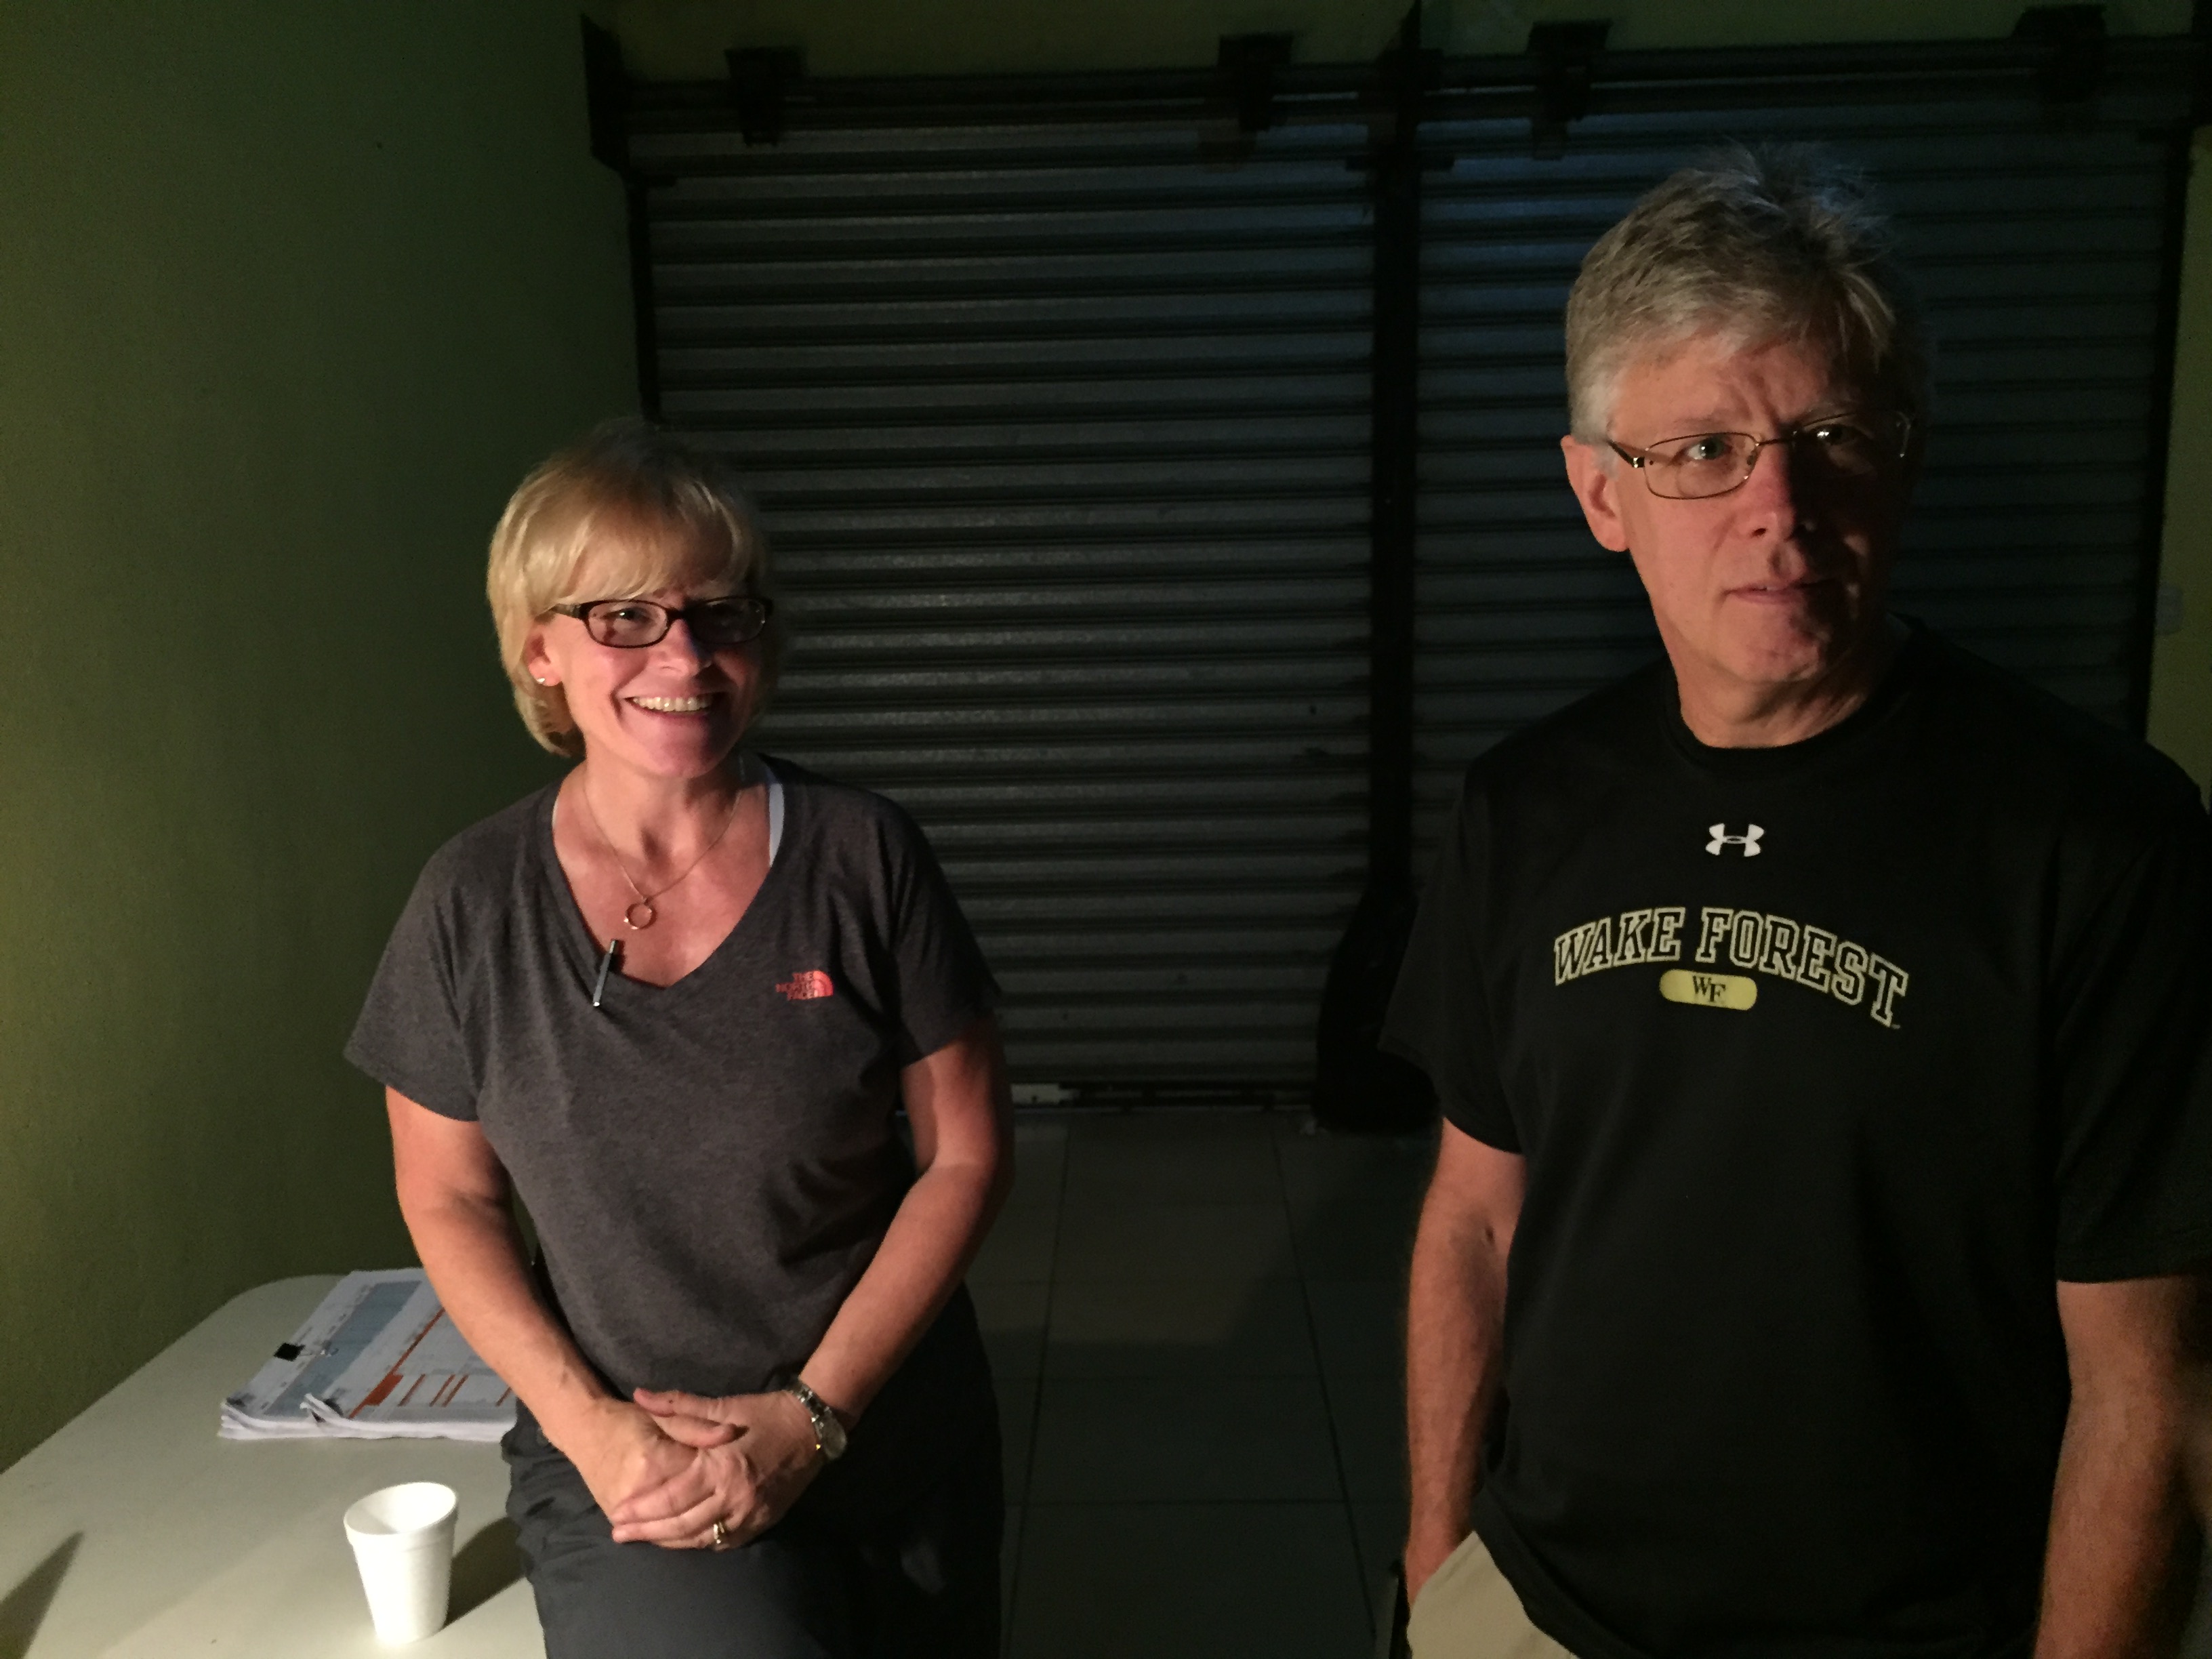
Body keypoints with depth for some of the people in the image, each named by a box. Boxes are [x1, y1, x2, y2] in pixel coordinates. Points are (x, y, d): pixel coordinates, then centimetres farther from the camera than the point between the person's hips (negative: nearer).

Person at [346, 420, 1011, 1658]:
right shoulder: (476, 901, -8)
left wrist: (813, 1414, -12)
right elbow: (449, 1197, 2)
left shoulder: (861, 857, -12)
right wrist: (582, 1419, -10)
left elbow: (968, 1152, -7)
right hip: (627, 1465, 0)